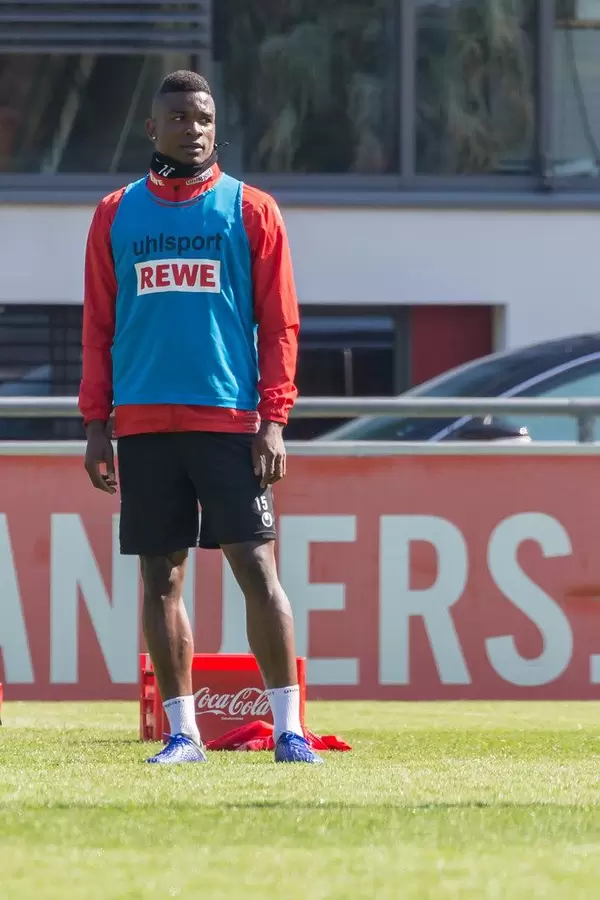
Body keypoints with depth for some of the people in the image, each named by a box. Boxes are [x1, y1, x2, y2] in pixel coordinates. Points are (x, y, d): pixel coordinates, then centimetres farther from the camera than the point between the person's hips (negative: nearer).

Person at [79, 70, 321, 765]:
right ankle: (182, 730, 8)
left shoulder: (250, 210, 5)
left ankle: (288, 728, -2)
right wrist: (96, 424, 5)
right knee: (160, 577, 3)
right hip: (144, 423, 2)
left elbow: (279, 324, 3)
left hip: (230, 420, -2)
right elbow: (98, 327, 12)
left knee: (257, 569, -6)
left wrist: (273, 421, -5)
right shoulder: (117, 215, 11)